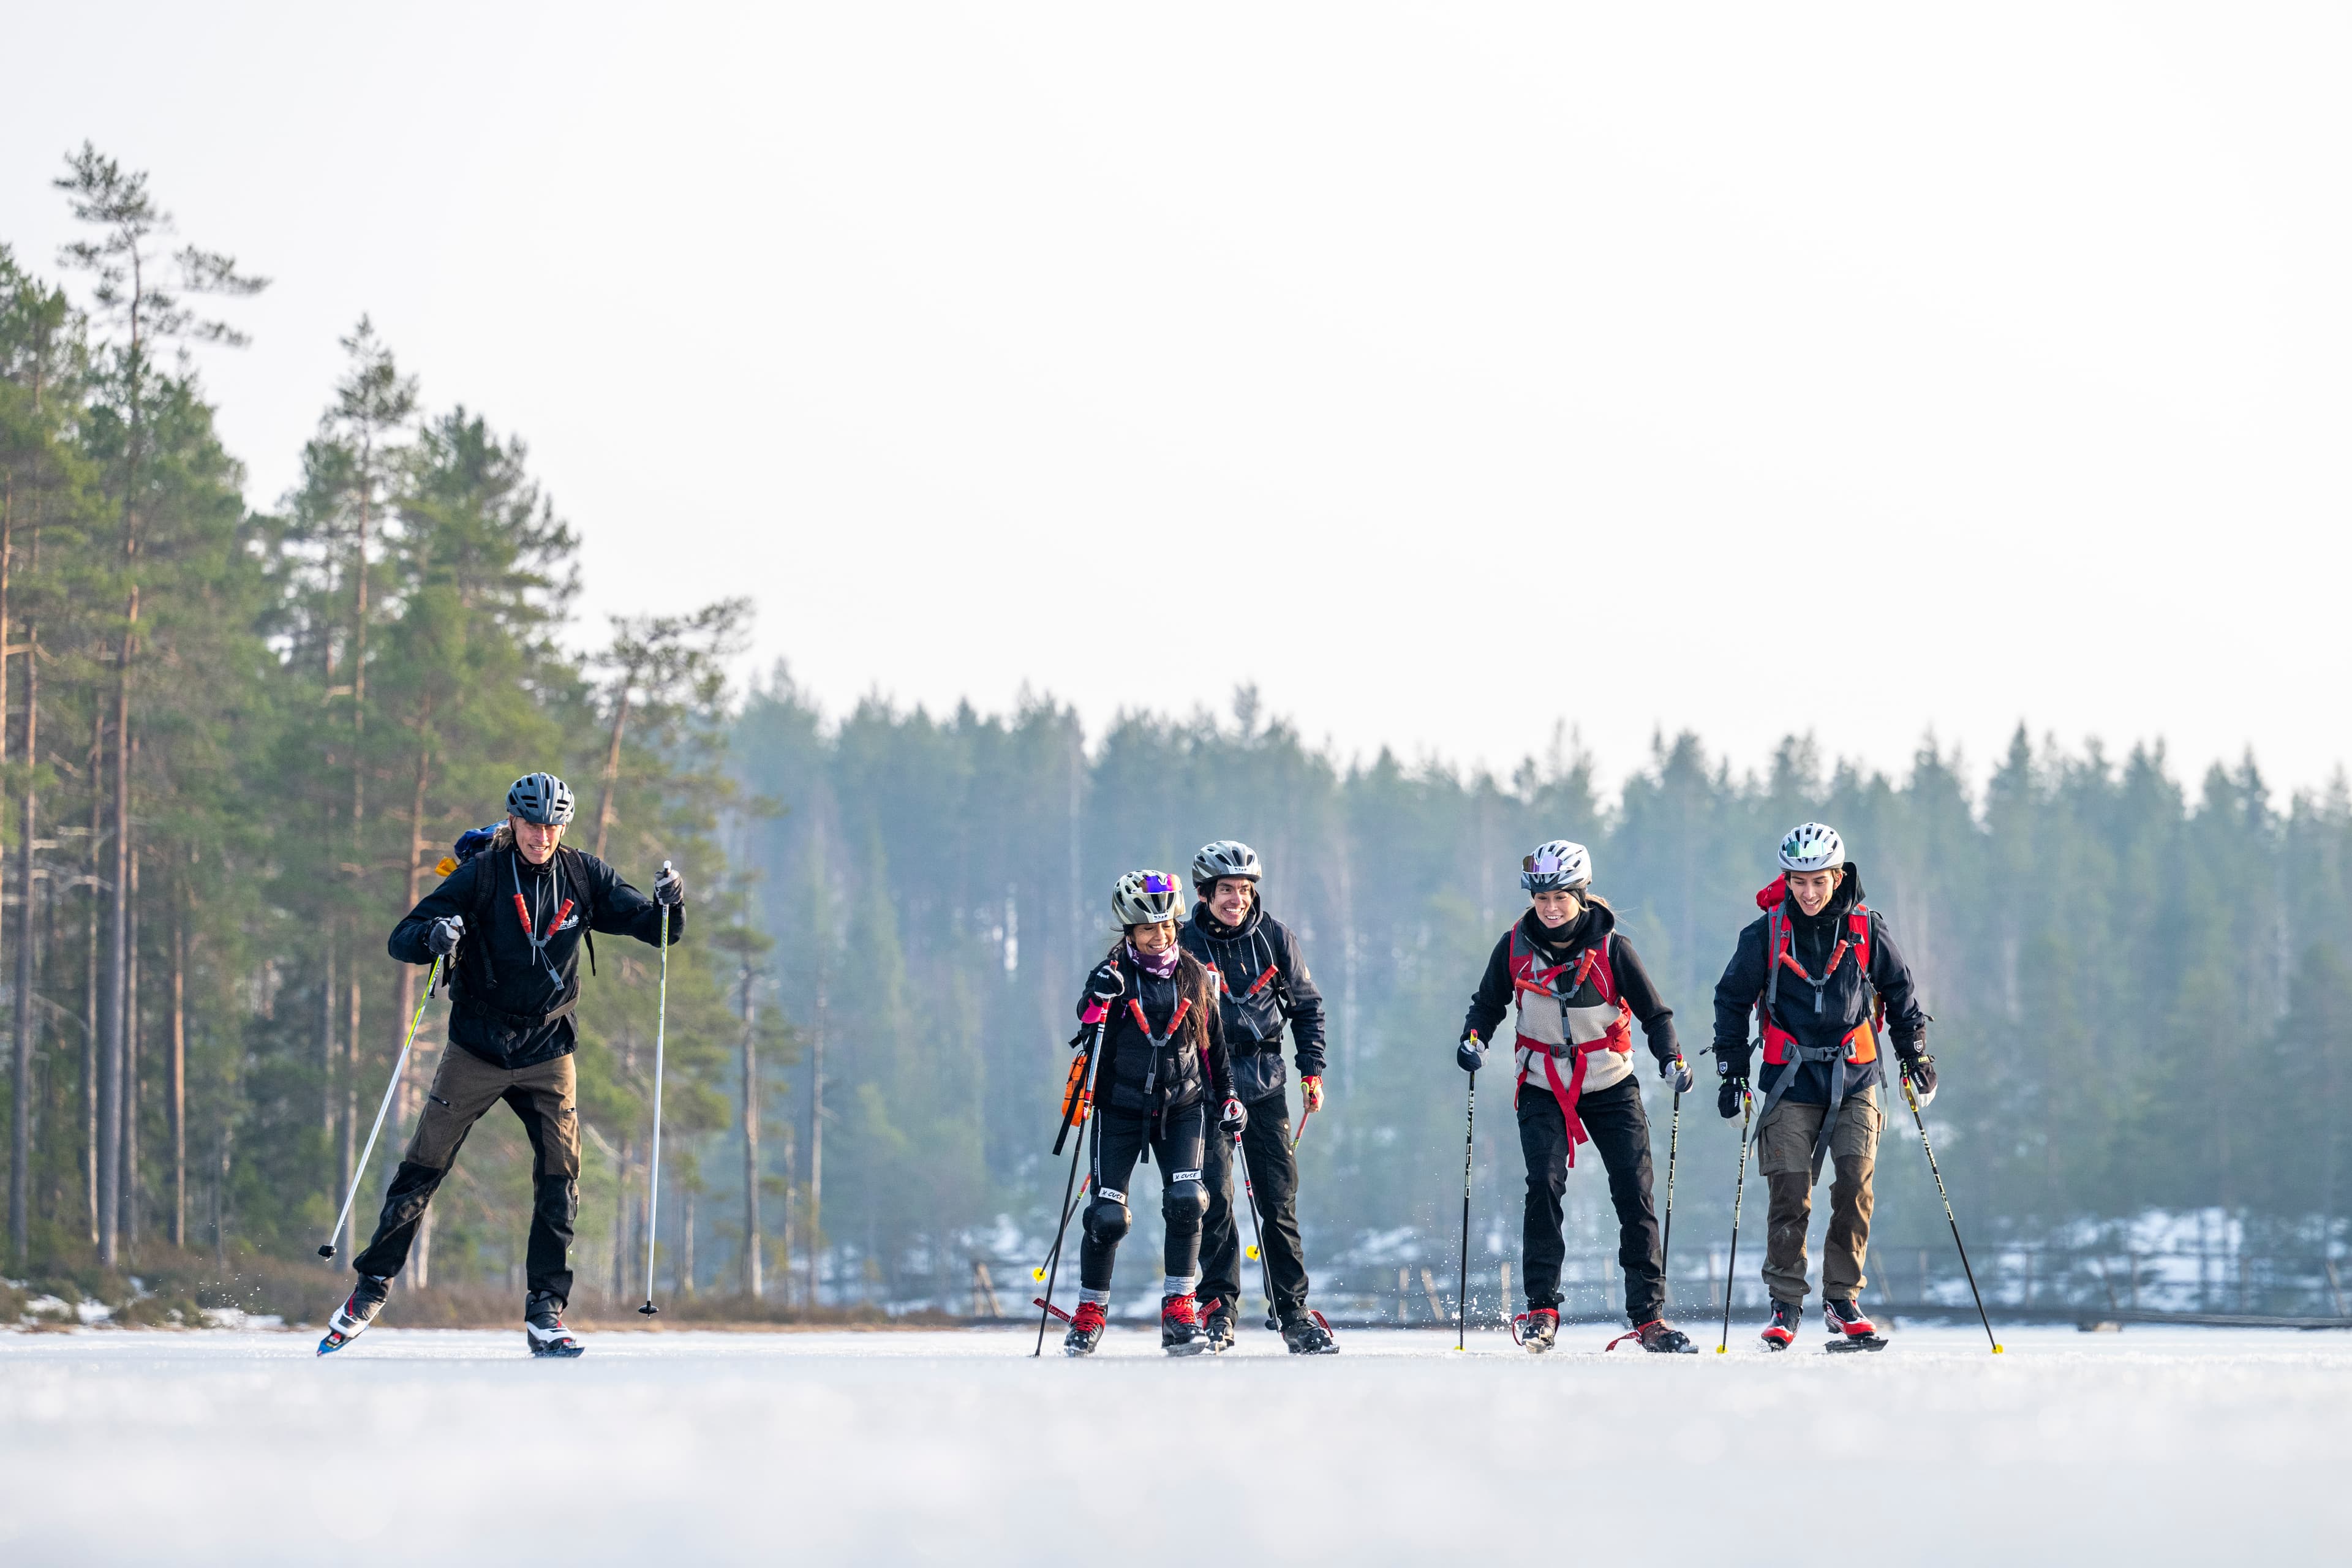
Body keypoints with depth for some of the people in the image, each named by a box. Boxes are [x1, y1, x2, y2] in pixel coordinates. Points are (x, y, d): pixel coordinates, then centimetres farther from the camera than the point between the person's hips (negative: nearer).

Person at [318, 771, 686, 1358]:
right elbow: (401, 940, -10)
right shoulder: (480, 876, -8)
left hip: (547, 1052, 2)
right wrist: (433, 938, -33)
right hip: (477, 1049, -2)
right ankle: (369, 1291, 12)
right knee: (422, 1171, -1)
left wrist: (669, 906, -18)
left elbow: (653, 929, 4)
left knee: (561, 1178, -9)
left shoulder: (583, 878, 0)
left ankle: (545, 1313, -4)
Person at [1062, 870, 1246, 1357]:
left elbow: (1213, 1042, 15)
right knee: (1107, 1215, -4)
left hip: (1182, 1106, 2)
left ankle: (1179, 1311, -8)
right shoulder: (1115, 974, -5)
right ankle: (1090, 1312, 15)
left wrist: (1228, 1095, 12)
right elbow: (1089, 1025, -20)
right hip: (1121, 1108, -2)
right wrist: (1100, 997, -39)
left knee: (1186, 1201, -16)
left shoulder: (1195, 975, 4)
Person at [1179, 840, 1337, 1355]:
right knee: (1215, 1194, -13)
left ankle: (1293, 1313, 8)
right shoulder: (1186, 944, -4)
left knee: (1279, 1198, 2)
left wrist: (1312, 1069, 5)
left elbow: (1307, 1004, 12)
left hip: (1264, 1082, 2)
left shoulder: (1274, 938, 3)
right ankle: (1218, 1306, -6)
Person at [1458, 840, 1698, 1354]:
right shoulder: (1515, 948, -5)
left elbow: (1654, 1013, -4)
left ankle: (1649, 1315, 1)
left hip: (1610, 1085, 0)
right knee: (1544, 1185, -17)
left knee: (1635, 1194, -5)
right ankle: (1541, 1309, -9)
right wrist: (1474, 1038, -10)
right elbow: (1489, 1003, 10)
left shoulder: (1612, 949, -11)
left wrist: (1671, 1058, -21)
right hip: (1543, 1086, 0)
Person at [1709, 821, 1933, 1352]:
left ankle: (1843, 1299, 2)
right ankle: (1785, 1304, 5)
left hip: (1854, 1079, 1)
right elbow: (1732, 999, 8)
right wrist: (1732, 1069, 5)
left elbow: (1899, 990, 14)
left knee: (1855, 1188, -9)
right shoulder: (1766, 934, -2)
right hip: (1792, 1081, -1)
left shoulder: (1866, 929, 0)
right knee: (1790, 1195, -7)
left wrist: (1915, 1051, 11)